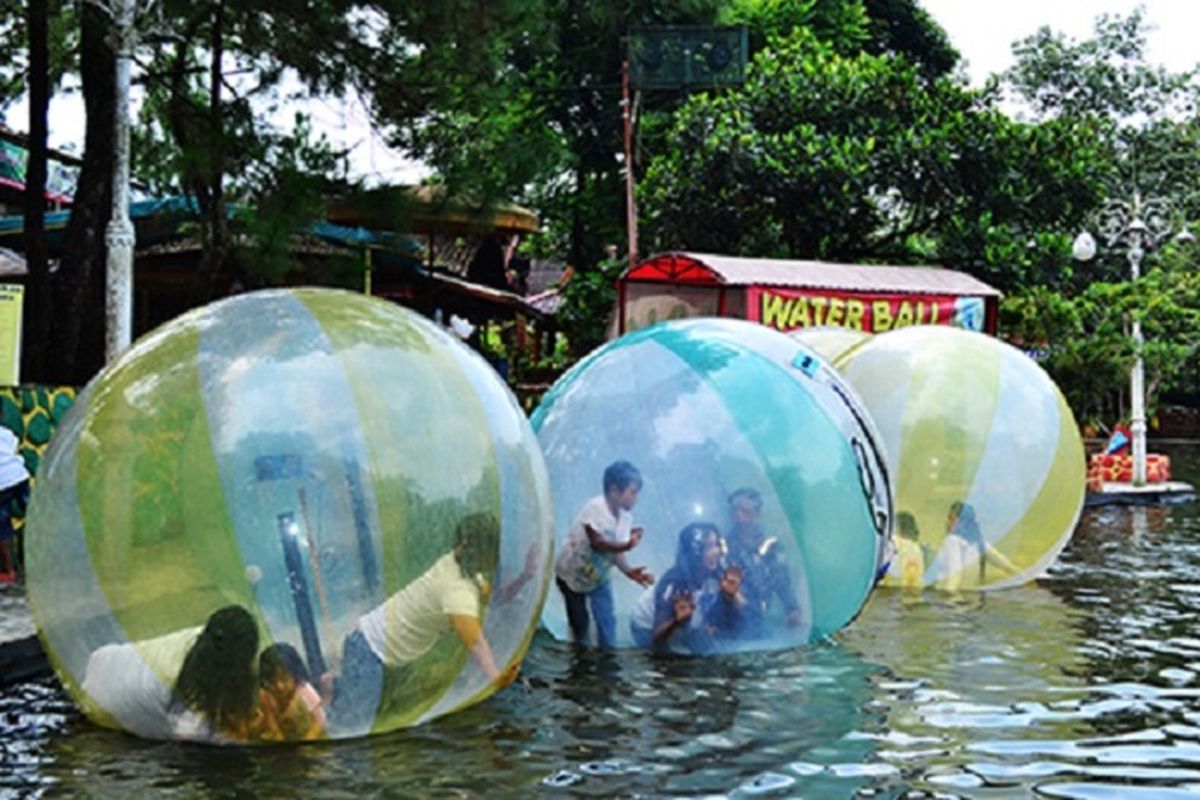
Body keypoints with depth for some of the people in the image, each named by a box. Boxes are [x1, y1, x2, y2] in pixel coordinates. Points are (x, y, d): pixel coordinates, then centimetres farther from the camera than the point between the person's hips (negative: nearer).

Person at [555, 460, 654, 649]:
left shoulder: (625, 518, -12)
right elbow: (597, 543, -33)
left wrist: (628, 571, -31)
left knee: (607, 624, 0)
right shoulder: (595, 508, -30)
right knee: (579, 623, 7)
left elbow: (616, 551, -12)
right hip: (573, 575, -5)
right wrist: (626, 545, -47)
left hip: (598, 577, 5)